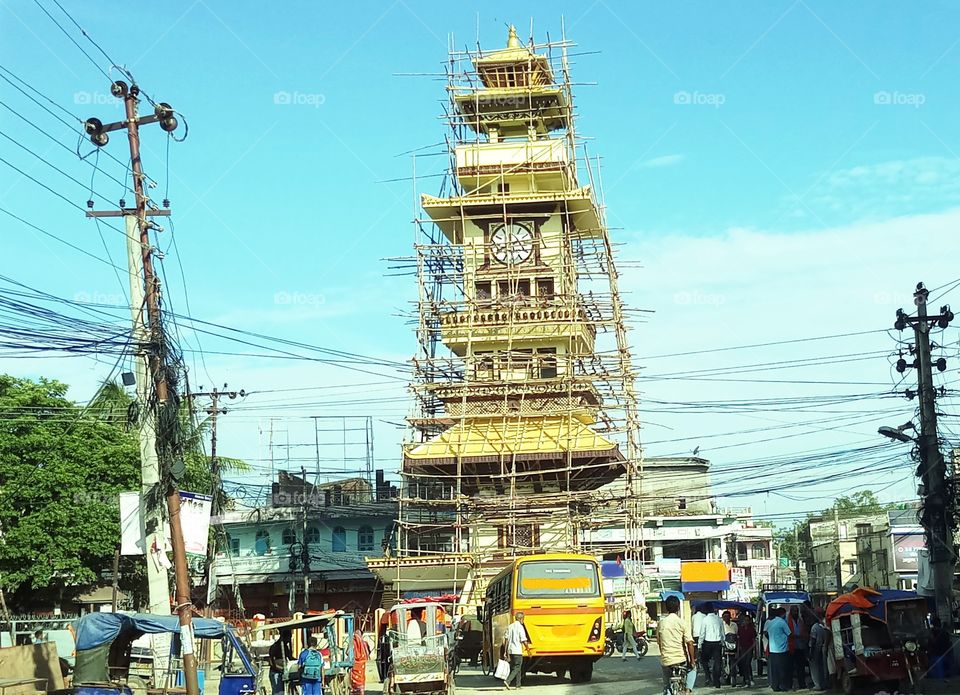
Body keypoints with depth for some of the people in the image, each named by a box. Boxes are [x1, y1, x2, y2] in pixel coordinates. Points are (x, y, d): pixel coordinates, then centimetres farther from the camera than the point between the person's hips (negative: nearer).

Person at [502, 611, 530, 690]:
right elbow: (524, 641, -12)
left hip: (510, 650, 7)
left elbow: (506, 640, 8)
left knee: (513, 667, 16)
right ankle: (507, 681, -19)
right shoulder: (520, 627, -10)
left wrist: (505, 651, 11)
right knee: (517, 668, -3)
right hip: (517, 651, -7)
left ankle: (517, 684, 18)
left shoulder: (510, 626, 10)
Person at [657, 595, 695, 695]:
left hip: (666, 660, 2)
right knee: (692, 669, 30)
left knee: (667, 686, 18)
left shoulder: (661, 623, 3)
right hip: (681, 659, -2)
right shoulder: (682, 622, -7)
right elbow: (689, 643, -13)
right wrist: (692, 660, -3)